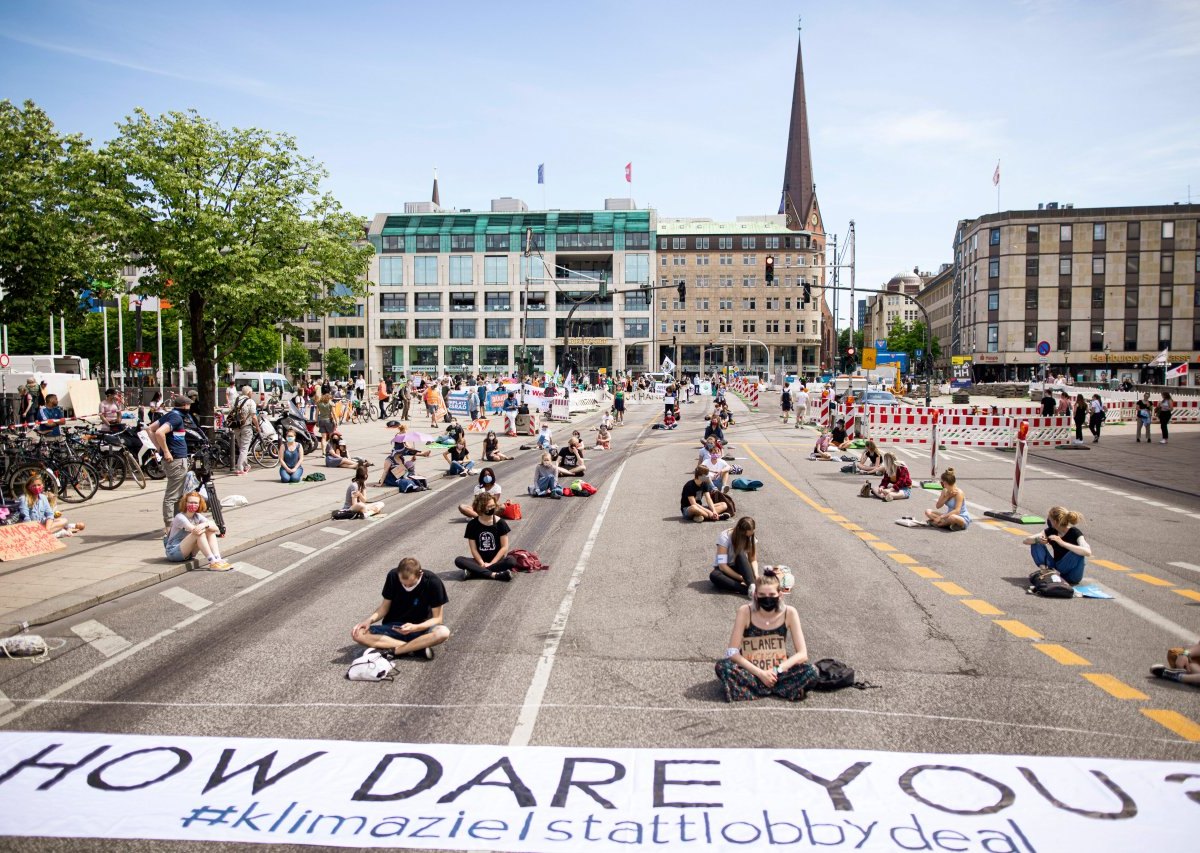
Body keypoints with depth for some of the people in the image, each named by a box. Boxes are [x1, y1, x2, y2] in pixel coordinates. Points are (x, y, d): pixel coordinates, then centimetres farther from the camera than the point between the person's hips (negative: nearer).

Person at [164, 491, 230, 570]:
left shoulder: (198, 516, 2)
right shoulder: (180, 517, -17)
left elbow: (215, 528, -12)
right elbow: (194, 530, -33)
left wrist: (205, 524, -32)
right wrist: (208, 525, -17)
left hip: (189, 553, 7)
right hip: (173, 552, -7)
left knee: (211, 531, -9)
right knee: (199, 533, -28)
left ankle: (218, 560, -25)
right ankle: (213, 563, -32)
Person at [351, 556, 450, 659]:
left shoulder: (433, 583, -18)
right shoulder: (393, 576, -11)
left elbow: (437, 618, -13)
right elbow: (385, 606, 0)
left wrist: (415, 628, -29)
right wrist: (370, 619, -19)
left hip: (420, 629, -3)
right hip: (392, 628, 3)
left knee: (443, 632, -35)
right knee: (357, 634, -24)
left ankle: (392, 651, -25)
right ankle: (417, 648, -25)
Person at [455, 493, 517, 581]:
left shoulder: (500, 523, -4)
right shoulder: (472, 524, 0)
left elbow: (504, 547, -5)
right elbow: (474, 549, -2)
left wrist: (491, 563, -12)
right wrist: (482, 563, -16)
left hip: (497, 560, -1)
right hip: (480, 560, 1)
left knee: (511, 561, -33)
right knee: (458, 560, -25)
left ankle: (473, 572, -31)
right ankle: (494, 575, -33)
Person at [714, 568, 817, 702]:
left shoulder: (789, 613, -13)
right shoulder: (745, 612, -16)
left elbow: (802, 654, -11)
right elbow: (732, 652, -16)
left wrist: (777, 670, -23)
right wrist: (760, 673, -24)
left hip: (778, 672, 1)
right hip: (751, 670, 0)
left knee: (810, 671, -25)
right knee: (722, 666, -30)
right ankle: (781, 689, -23)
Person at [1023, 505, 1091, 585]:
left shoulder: (1075, 533, -17)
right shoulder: (1051, 531, -1)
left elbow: (1088, 552, -38)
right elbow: (1026, 541, -3)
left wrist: (1062, 543, -43)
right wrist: (1037, 539, -25)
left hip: (1071, 574, -5)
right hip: (1055, 569, 5)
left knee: (1078, 552, -33)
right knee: (1036, 543, -5)